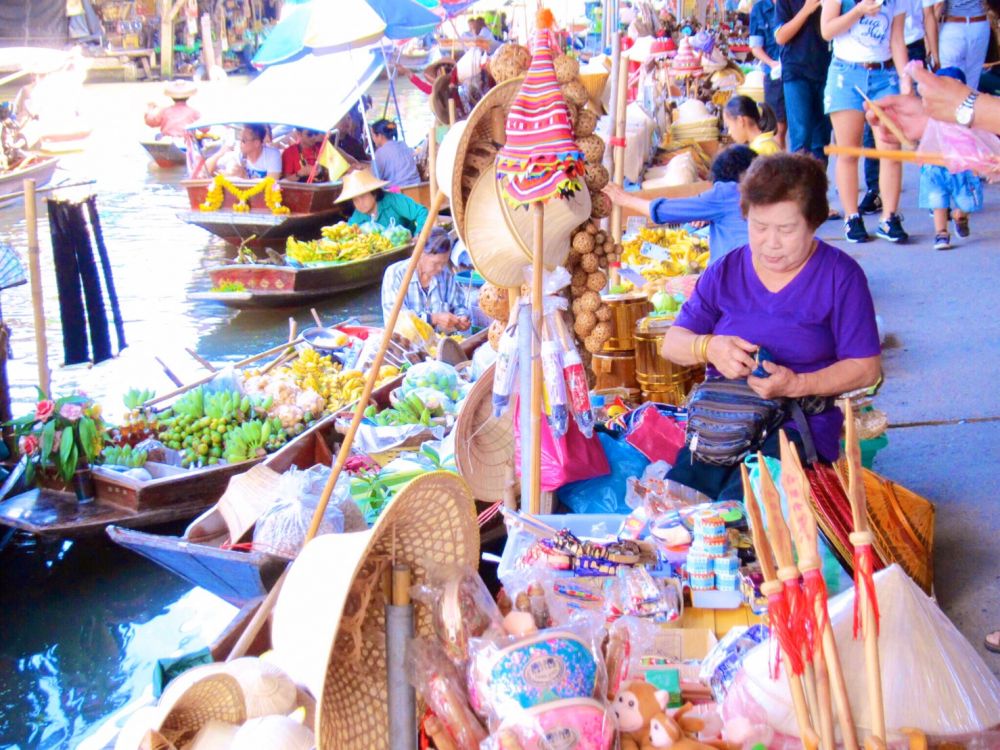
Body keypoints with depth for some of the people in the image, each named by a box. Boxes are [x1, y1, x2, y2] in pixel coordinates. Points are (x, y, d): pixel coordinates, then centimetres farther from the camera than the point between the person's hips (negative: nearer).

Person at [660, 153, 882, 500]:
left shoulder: (840, 275, 2)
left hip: (799, 423, -3)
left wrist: (797, 385, -17)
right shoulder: (724, 273, 14)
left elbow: (866, 367, -2)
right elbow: (672, 343, 13)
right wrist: (709, 348, -11)